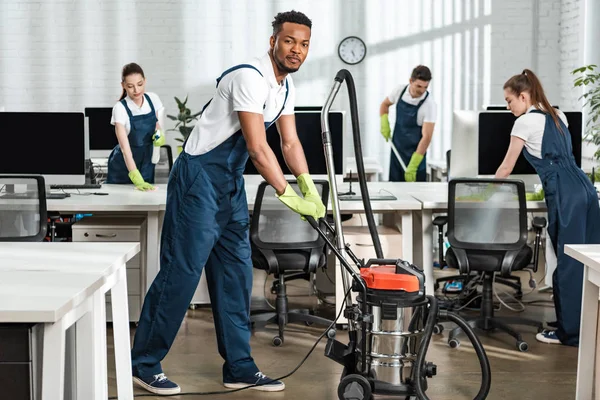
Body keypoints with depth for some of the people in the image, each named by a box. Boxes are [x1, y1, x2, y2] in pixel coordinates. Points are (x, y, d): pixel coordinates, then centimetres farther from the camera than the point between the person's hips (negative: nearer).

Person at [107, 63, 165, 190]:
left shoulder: (153, 99, -9)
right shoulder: (120, 108, -22)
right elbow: (125, 147, -29)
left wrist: (160, 136, -16)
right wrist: (137, 179, -40)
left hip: (146, 164, 4)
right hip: (123, 168, -3)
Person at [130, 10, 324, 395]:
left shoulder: (286, 85, 10)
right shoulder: (251, 77, -20)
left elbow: (291, 142, 8)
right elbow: (258, 147, -24)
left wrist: (309, 187, -6)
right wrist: (287, 194, -23)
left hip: (232, 182, 9)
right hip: (199, 177, -9)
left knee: (236, 273, 7)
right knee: (182, 270, -9)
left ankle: (239, 367, 13)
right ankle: (144, 364, 2)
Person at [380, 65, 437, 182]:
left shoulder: (429, 105, -21)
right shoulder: (400, 90, -7)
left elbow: (426, 137, -25)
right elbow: (385, 104, 14)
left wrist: (413, 166, -31)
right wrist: (384, 122, -5)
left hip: (415, 153, -4)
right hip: (396, 149, 5)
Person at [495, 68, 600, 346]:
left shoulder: (526, 122, -3)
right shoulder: (557, 116, 21)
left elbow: (507, 168, 3)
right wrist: (545, 191, 30)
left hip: (566, 197, -8)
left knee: (568, 263, -2)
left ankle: (569, 332, 4)